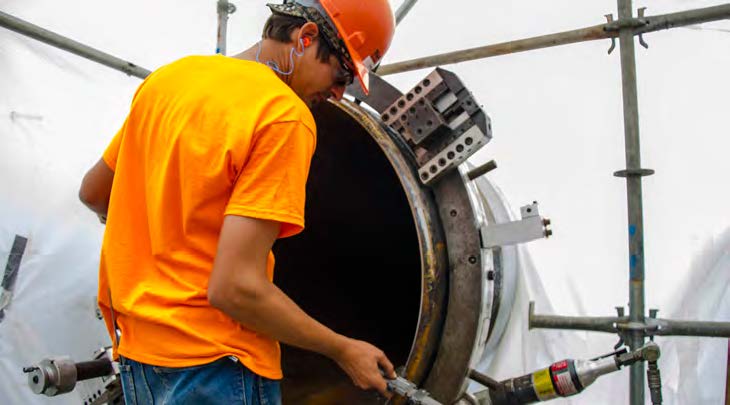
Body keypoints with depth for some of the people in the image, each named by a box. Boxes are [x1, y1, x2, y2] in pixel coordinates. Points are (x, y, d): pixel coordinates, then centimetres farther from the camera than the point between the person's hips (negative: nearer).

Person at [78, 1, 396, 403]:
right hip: (212, 362, -7)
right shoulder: (284, 116, -19)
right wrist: (342, 350, -12)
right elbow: (236, 288, -24)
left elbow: (93, 193, 16)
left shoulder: (169, 77, 4)